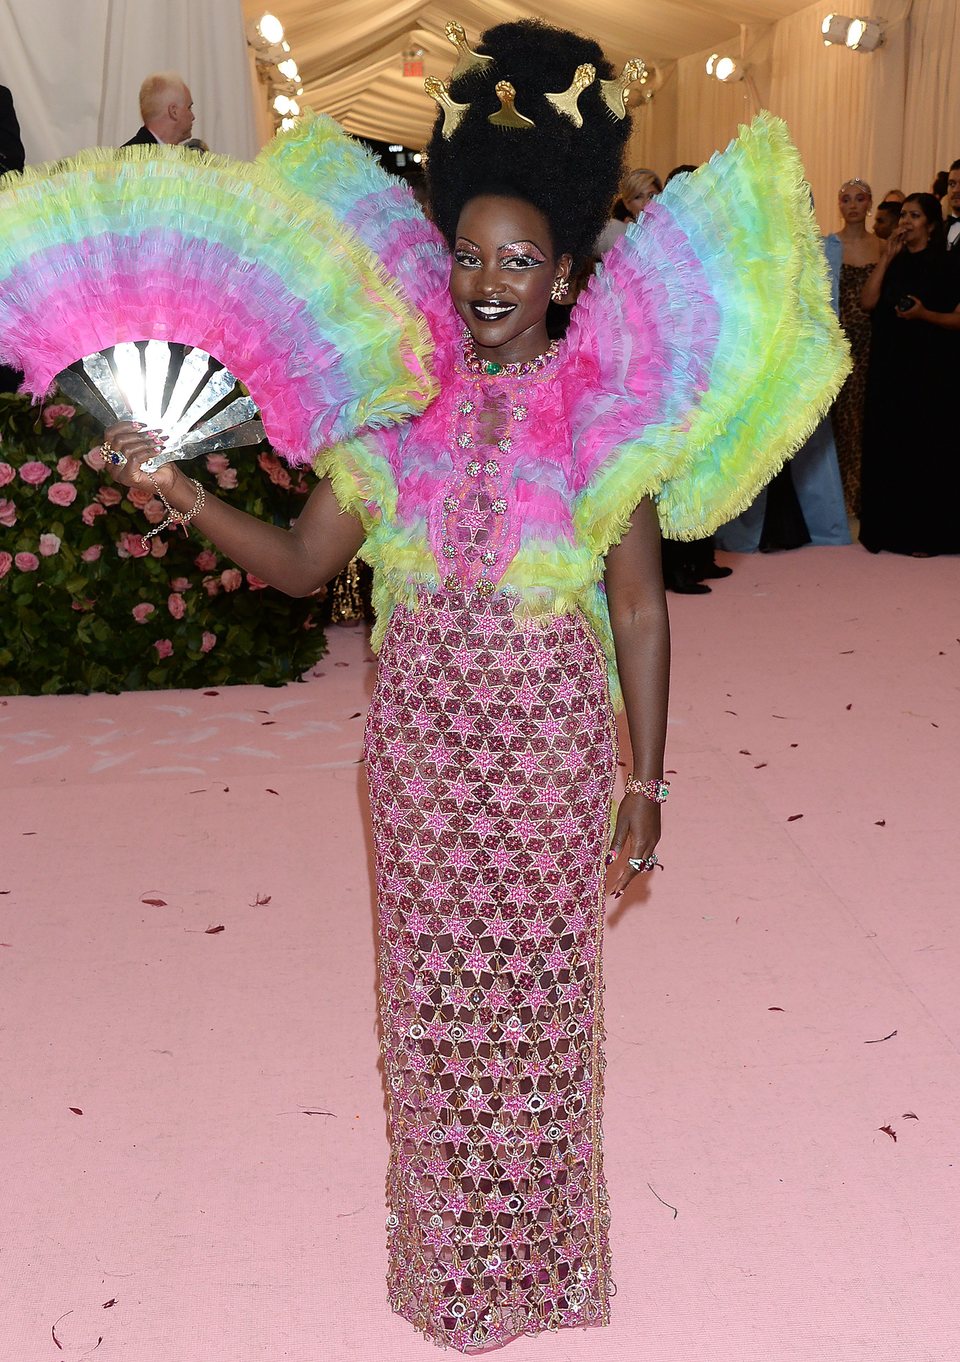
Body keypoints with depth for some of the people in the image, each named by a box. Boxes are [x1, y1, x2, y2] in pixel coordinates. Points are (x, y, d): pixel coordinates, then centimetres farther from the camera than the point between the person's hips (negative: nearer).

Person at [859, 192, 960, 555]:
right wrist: (886, 258, -4)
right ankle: (888, 527, 13)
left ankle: (923, 533, 4)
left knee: (922, 445, -3)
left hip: (927, 370, -4)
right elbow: (867, 303, -2)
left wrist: (925, 314, -21)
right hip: (887, 368, 4)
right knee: (886, 444, 4)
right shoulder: (893, 263, 12)